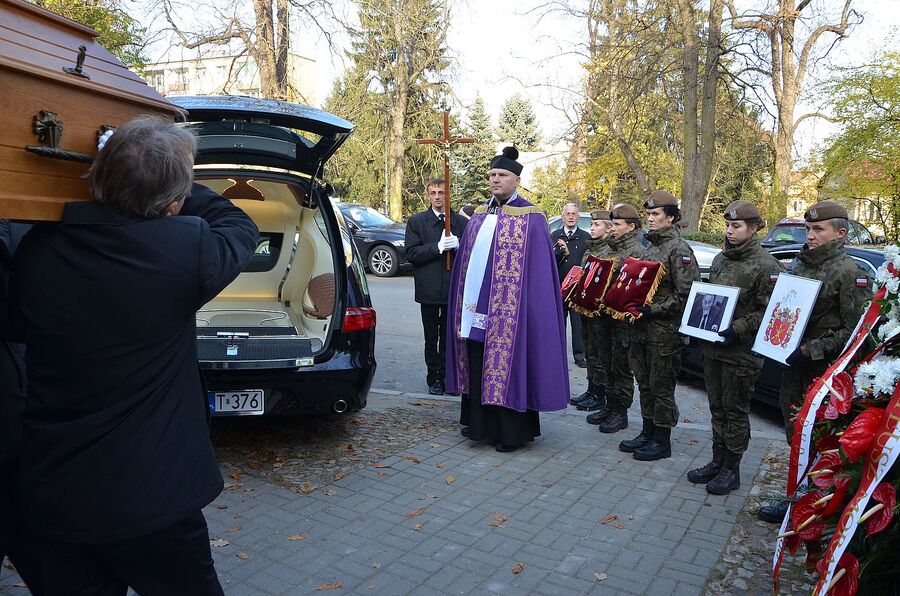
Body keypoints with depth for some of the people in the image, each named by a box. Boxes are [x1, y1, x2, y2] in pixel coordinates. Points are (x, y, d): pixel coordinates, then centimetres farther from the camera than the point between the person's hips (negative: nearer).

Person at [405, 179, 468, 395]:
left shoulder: (461, 222, 6)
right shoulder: (416, 221, 3)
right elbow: (411, 253, -6)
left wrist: (457, 245, -15)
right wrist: (438, 247, -17)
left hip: (453, 288, 1)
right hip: (429, 289, -1)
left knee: (449, 337, 9)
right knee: (431, 339, 8)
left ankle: (447, 377, 20)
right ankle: (434, 379, 19)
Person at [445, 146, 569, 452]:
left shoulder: (530, 218, -5)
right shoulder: (479, 214, 13)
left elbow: (538, 270, -10)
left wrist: (528, 309, -16)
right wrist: (465, 302, 11)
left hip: (507, 311, -6)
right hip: (475, 308, 6)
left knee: (506, 368, 0)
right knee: (477, 368, 11)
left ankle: (513, 432, 13)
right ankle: (482, 424, 25)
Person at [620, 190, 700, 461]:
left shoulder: (679, 249, -11)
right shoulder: (649, 247, 14)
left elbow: (685, 295, -17)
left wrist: (653, 310, -21)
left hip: (664, 330, -8)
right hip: (642, 327, 8)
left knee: (661, 386, 2)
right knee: (645, 383, 15)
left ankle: (662, 441, 14)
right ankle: (648, 433, 28)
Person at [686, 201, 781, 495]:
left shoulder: (765, 264, -10)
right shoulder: (721, 259, 12)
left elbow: (767, 312, -14)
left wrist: (737, 329, -21)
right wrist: (699, 320, 7)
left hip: (741, 352, -7)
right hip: (712, 347, 7)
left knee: (735, 411, 5)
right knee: (717, 408, 16)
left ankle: (731, 470, 18)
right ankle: (717, 462, 29)